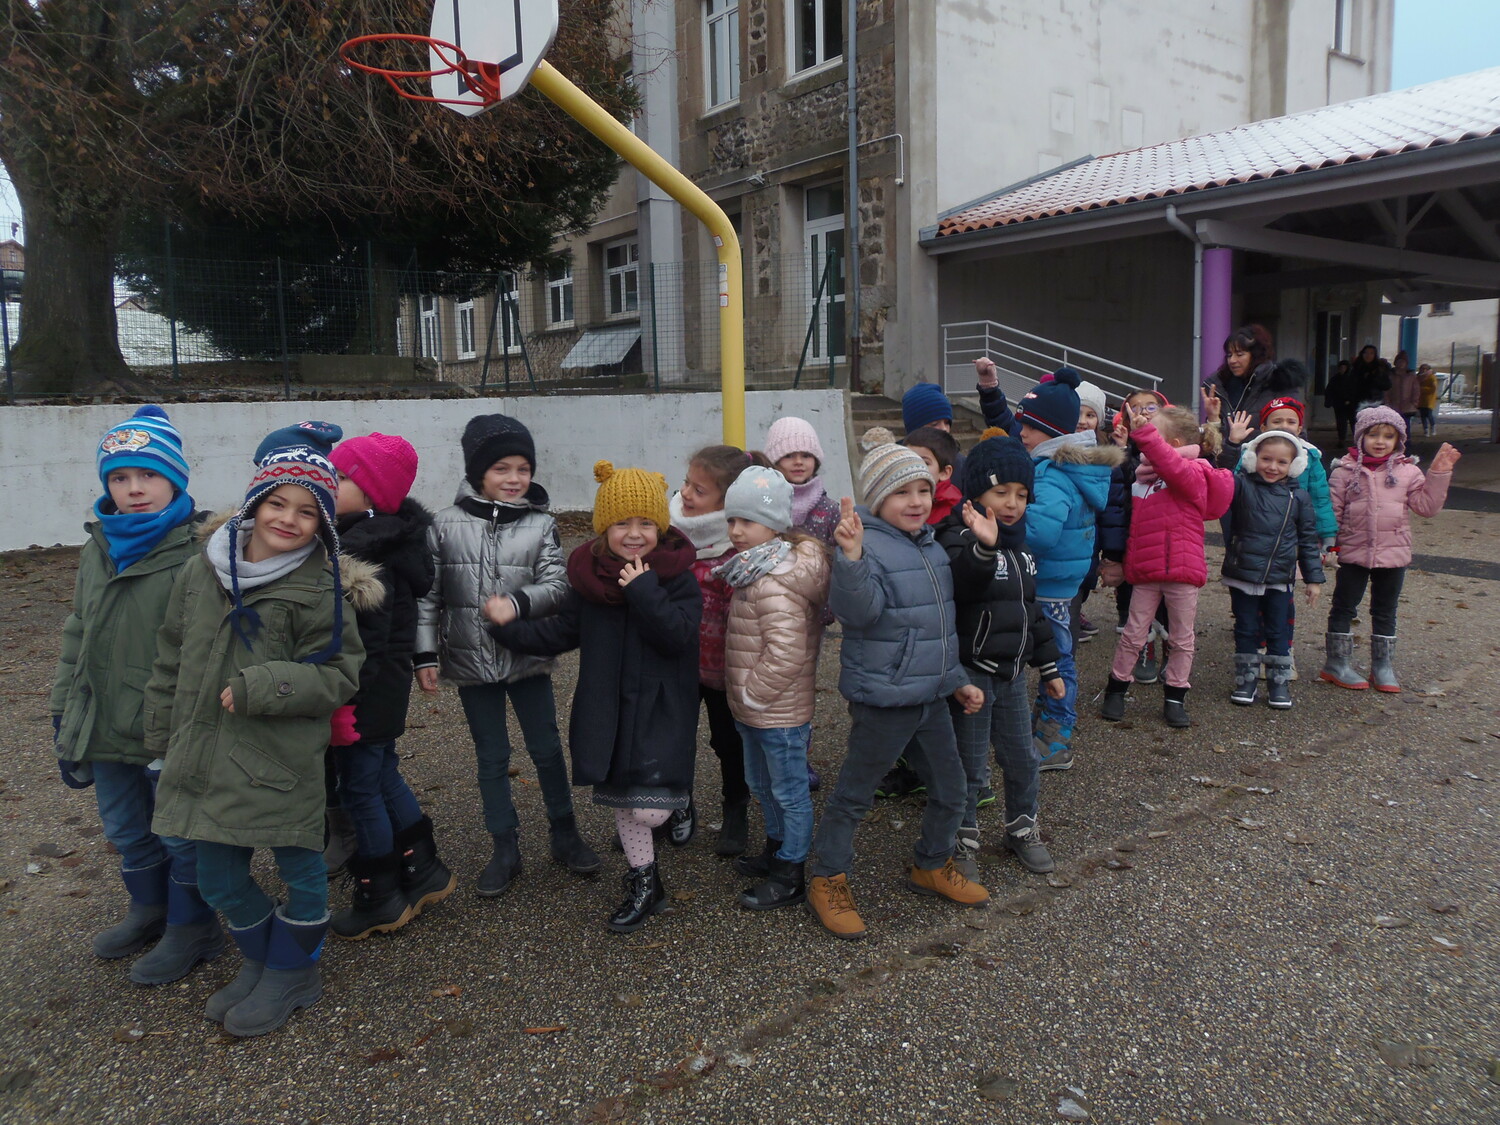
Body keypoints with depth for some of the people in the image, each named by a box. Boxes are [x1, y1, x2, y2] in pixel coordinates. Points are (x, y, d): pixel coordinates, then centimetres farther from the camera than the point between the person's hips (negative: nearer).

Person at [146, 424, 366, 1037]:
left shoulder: (318, 588, -11)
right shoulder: (200, 572, 3)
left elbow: (338, 675, -11)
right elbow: (170, 664, 12)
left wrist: (258, 688, -21)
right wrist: (162, 741, 14)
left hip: (286, 760, -5)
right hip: (206, 758, 5)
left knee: (299, 868, 10)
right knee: (219, 882, 16)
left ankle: (290, 972, 33)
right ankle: (261, 960, 40)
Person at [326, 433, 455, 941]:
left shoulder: (364, 551, -23)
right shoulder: (386, 534, 7)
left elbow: (368, 637, -25)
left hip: (365, 695, -9)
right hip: (387, 689, 9)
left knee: (360, 790, 5)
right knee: (384, 778, 21)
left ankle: (379, 902, 19)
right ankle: (424, 871, 33)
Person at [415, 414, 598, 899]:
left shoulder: (541, 525, -4)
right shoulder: (445, 525, -4)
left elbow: (556, 586, -9)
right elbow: (427, 595, -1)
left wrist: (516, 602, -27)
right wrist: (425, 655, -4)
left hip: (528, 659, 0)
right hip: (471, 661, 0)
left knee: (547, 749, 10)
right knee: (491, 759, 12)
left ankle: (564, 835, 30)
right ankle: (505, 850, 25)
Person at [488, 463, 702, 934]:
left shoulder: (677, 577, -11)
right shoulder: (589, 577, 0)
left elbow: (678, 635, -21)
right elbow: (561, 631, 7)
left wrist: (644, 592, -28)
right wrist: (511, 628, -5)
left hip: (661, 708, -4)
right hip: (606, 708, 4)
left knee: (648, 810, -10)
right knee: (622, 802, 15)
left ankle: (675, 806, 27)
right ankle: (644, 884, 33)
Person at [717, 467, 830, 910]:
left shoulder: (775, 584, -26)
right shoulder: (752, 571, 7)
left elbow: (786, 652, -31)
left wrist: (753, 693, -19)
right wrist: (745, 696, 14)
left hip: (780, 712, -10)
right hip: (753, 710, 10)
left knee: (789, 791, 5)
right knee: (761, 782, 24)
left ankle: (790, 877, 18)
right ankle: (777, 848, 43)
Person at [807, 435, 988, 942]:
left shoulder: (932, 547, 10)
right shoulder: (866, 545, -18)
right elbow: (855, 611, -34)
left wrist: (957, 680, 19)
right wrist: (851, 558, -49)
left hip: (932, 696, 8)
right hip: (882, 699, -8)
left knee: (951, 788, 17)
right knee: (854, 793, 7)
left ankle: (932, 865, 41)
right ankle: (828, 881, 26)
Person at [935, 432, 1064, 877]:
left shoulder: (1019, 545, 10)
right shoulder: (958, 536, -15)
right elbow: (963, 583, -37)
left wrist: (1048, 667, 20)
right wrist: (984, 547, -56)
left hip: (1013, 672, 7)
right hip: (972, 672, -7)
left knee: (1023, 760, 17)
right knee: (970, 768, 3)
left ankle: (1022, 830, 38)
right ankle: (963, 841, 22)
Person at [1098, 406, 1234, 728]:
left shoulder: (1192, 474, -7)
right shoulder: (1144, 477, 12)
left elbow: (1173, 466, -32)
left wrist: (1143, 432, -40)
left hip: (1182, 571, -4)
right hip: (1145, 572, 5)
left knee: (1182, 639, 8)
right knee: (1133, 635, 8)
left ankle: (1175, 697, 19)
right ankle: (1116, 688, 19)